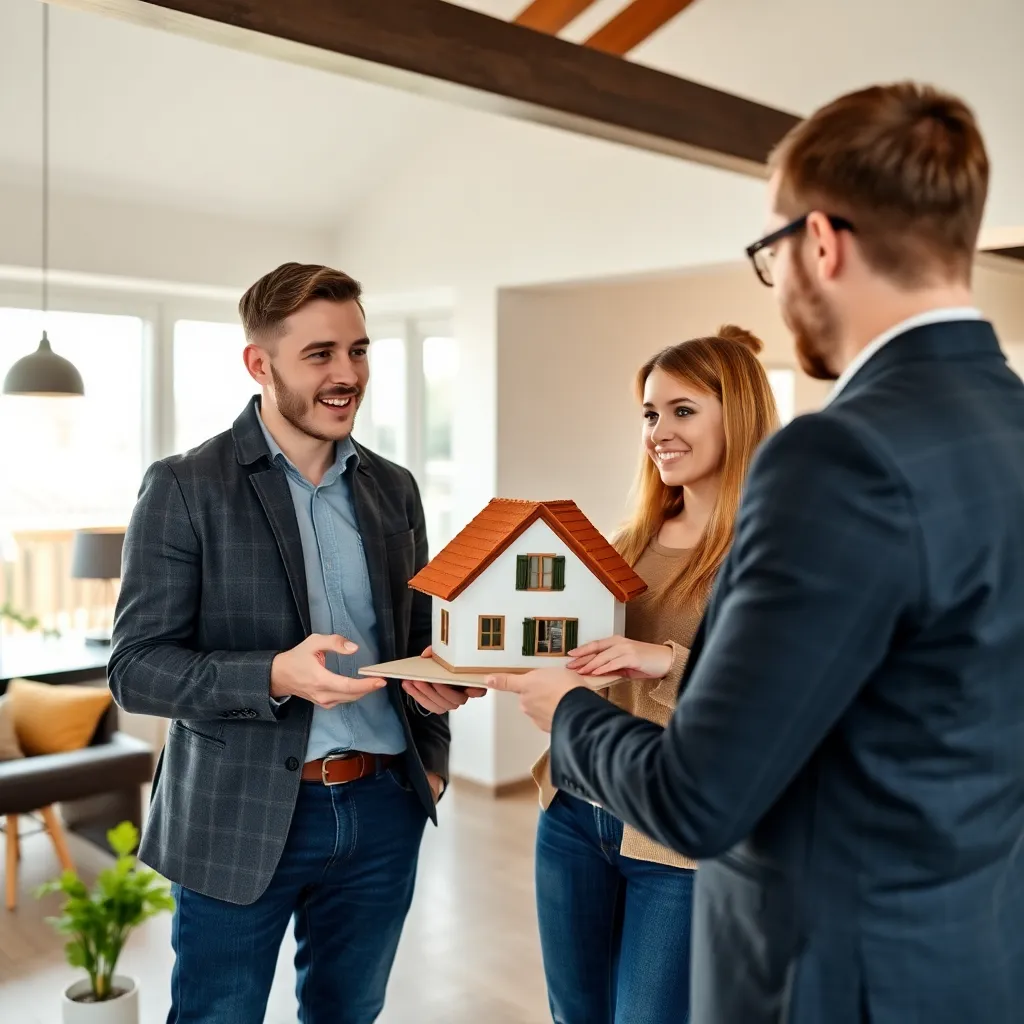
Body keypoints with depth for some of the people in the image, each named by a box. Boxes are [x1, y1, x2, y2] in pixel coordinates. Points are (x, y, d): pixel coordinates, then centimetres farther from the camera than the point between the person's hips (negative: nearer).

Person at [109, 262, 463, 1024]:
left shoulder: (394, 488, 7)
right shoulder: (185, 487, -9)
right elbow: (136, 668, -11)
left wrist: (431, 758, 5)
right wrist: (276, 675, -26)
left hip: (383, 808, 4)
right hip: (241, 815, -4)